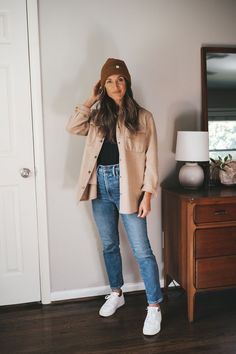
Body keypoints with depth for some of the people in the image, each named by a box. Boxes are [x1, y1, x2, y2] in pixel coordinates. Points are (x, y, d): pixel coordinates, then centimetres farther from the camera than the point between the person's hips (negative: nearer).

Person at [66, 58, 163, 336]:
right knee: (109, 245, 16)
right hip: (101, 186, 5)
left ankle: (154, 307, 11)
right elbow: (73, 127, -5)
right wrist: (91, 99, 1)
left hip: (127, 186, -4)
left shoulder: (142, 117, -1)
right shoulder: (99, 116, 11)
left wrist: (147, 194, -11)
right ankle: (116, 293, 35)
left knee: (141, 249, -2)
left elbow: (150, 158, -5)